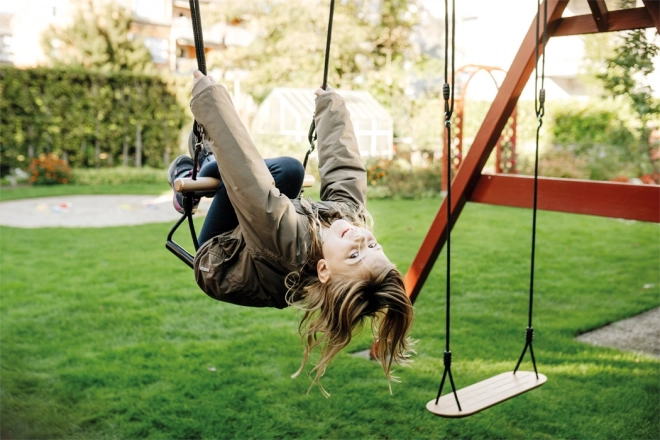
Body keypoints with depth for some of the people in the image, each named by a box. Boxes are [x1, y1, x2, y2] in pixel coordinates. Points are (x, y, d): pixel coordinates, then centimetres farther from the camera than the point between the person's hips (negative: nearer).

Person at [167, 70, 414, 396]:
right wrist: (330, 102, -4)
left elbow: (246, 174, -46)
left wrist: (209, 96, -40)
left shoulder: (289, 240, -48)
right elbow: (343, 163, -18)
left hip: (216, 267, -6)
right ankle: (204, 170, 31)